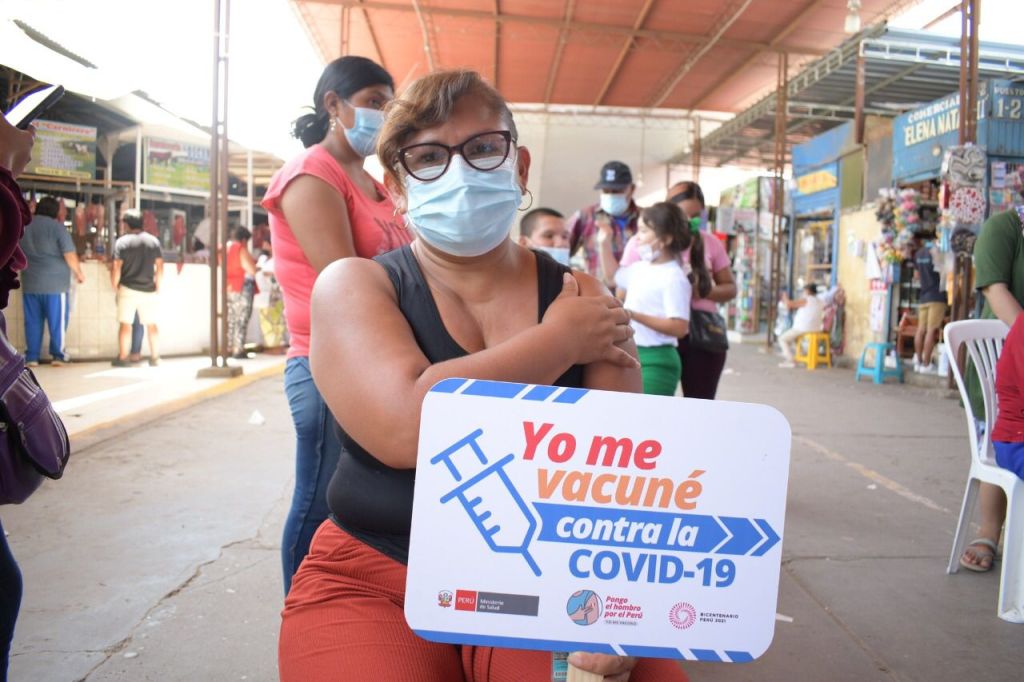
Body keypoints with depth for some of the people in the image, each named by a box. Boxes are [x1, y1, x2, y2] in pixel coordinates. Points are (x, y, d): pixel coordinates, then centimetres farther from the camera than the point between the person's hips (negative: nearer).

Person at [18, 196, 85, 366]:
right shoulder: (57, 227, -8)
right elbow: (70, 255, -13)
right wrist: (78, 273, 1)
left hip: (30, 283, 5)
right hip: (55, 283, -5)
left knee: (32, 321, 9)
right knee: (57, 321, 4)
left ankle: (31, 357, 10)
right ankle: (58, 355, 7)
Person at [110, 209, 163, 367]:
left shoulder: (122, 241, -6)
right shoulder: (153, 241, 3)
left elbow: (117, 268, -10)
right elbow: (160, 267, 3)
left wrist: (115, 286, 3)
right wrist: (157, 286, 12)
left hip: (128, 289, -3)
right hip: (149, 290, 3)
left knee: (125, 324, 4)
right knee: (151, 324, 9)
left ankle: (123, 358, 5)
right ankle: (155, 358, 12)